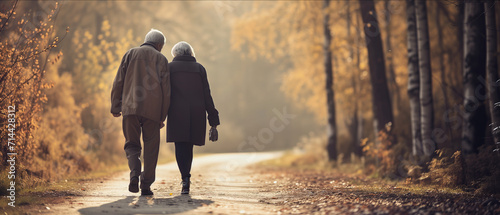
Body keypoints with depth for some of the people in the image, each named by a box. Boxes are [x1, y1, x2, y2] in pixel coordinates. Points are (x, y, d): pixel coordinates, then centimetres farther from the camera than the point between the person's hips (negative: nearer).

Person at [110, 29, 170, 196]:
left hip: (130, 107, 1)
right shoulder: (161, 59, 8)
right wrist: (162, 116, 7)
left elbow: (118, 82, 5)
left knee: (132, 145, 11)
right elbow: (165, 90, 3)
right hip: (152, 110, -1)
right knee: (150, 148, 7)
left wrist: (115, 107, 9)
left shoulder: (130, 54, 12)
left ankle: (134, 173, -15)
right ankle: (146, 185, 5)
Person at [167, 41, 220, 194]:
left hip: (177, 113, -2)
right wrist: (213, 121, 6)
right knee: (189, 147, 14)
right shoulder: (199, 68, 11)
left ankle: (185, 178, -20)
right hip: (197, 113, 2)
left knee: (180, 146, -2)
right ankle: (185, 179, 19)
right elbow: (207, 95, 7)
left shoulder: (170, 67, 7)